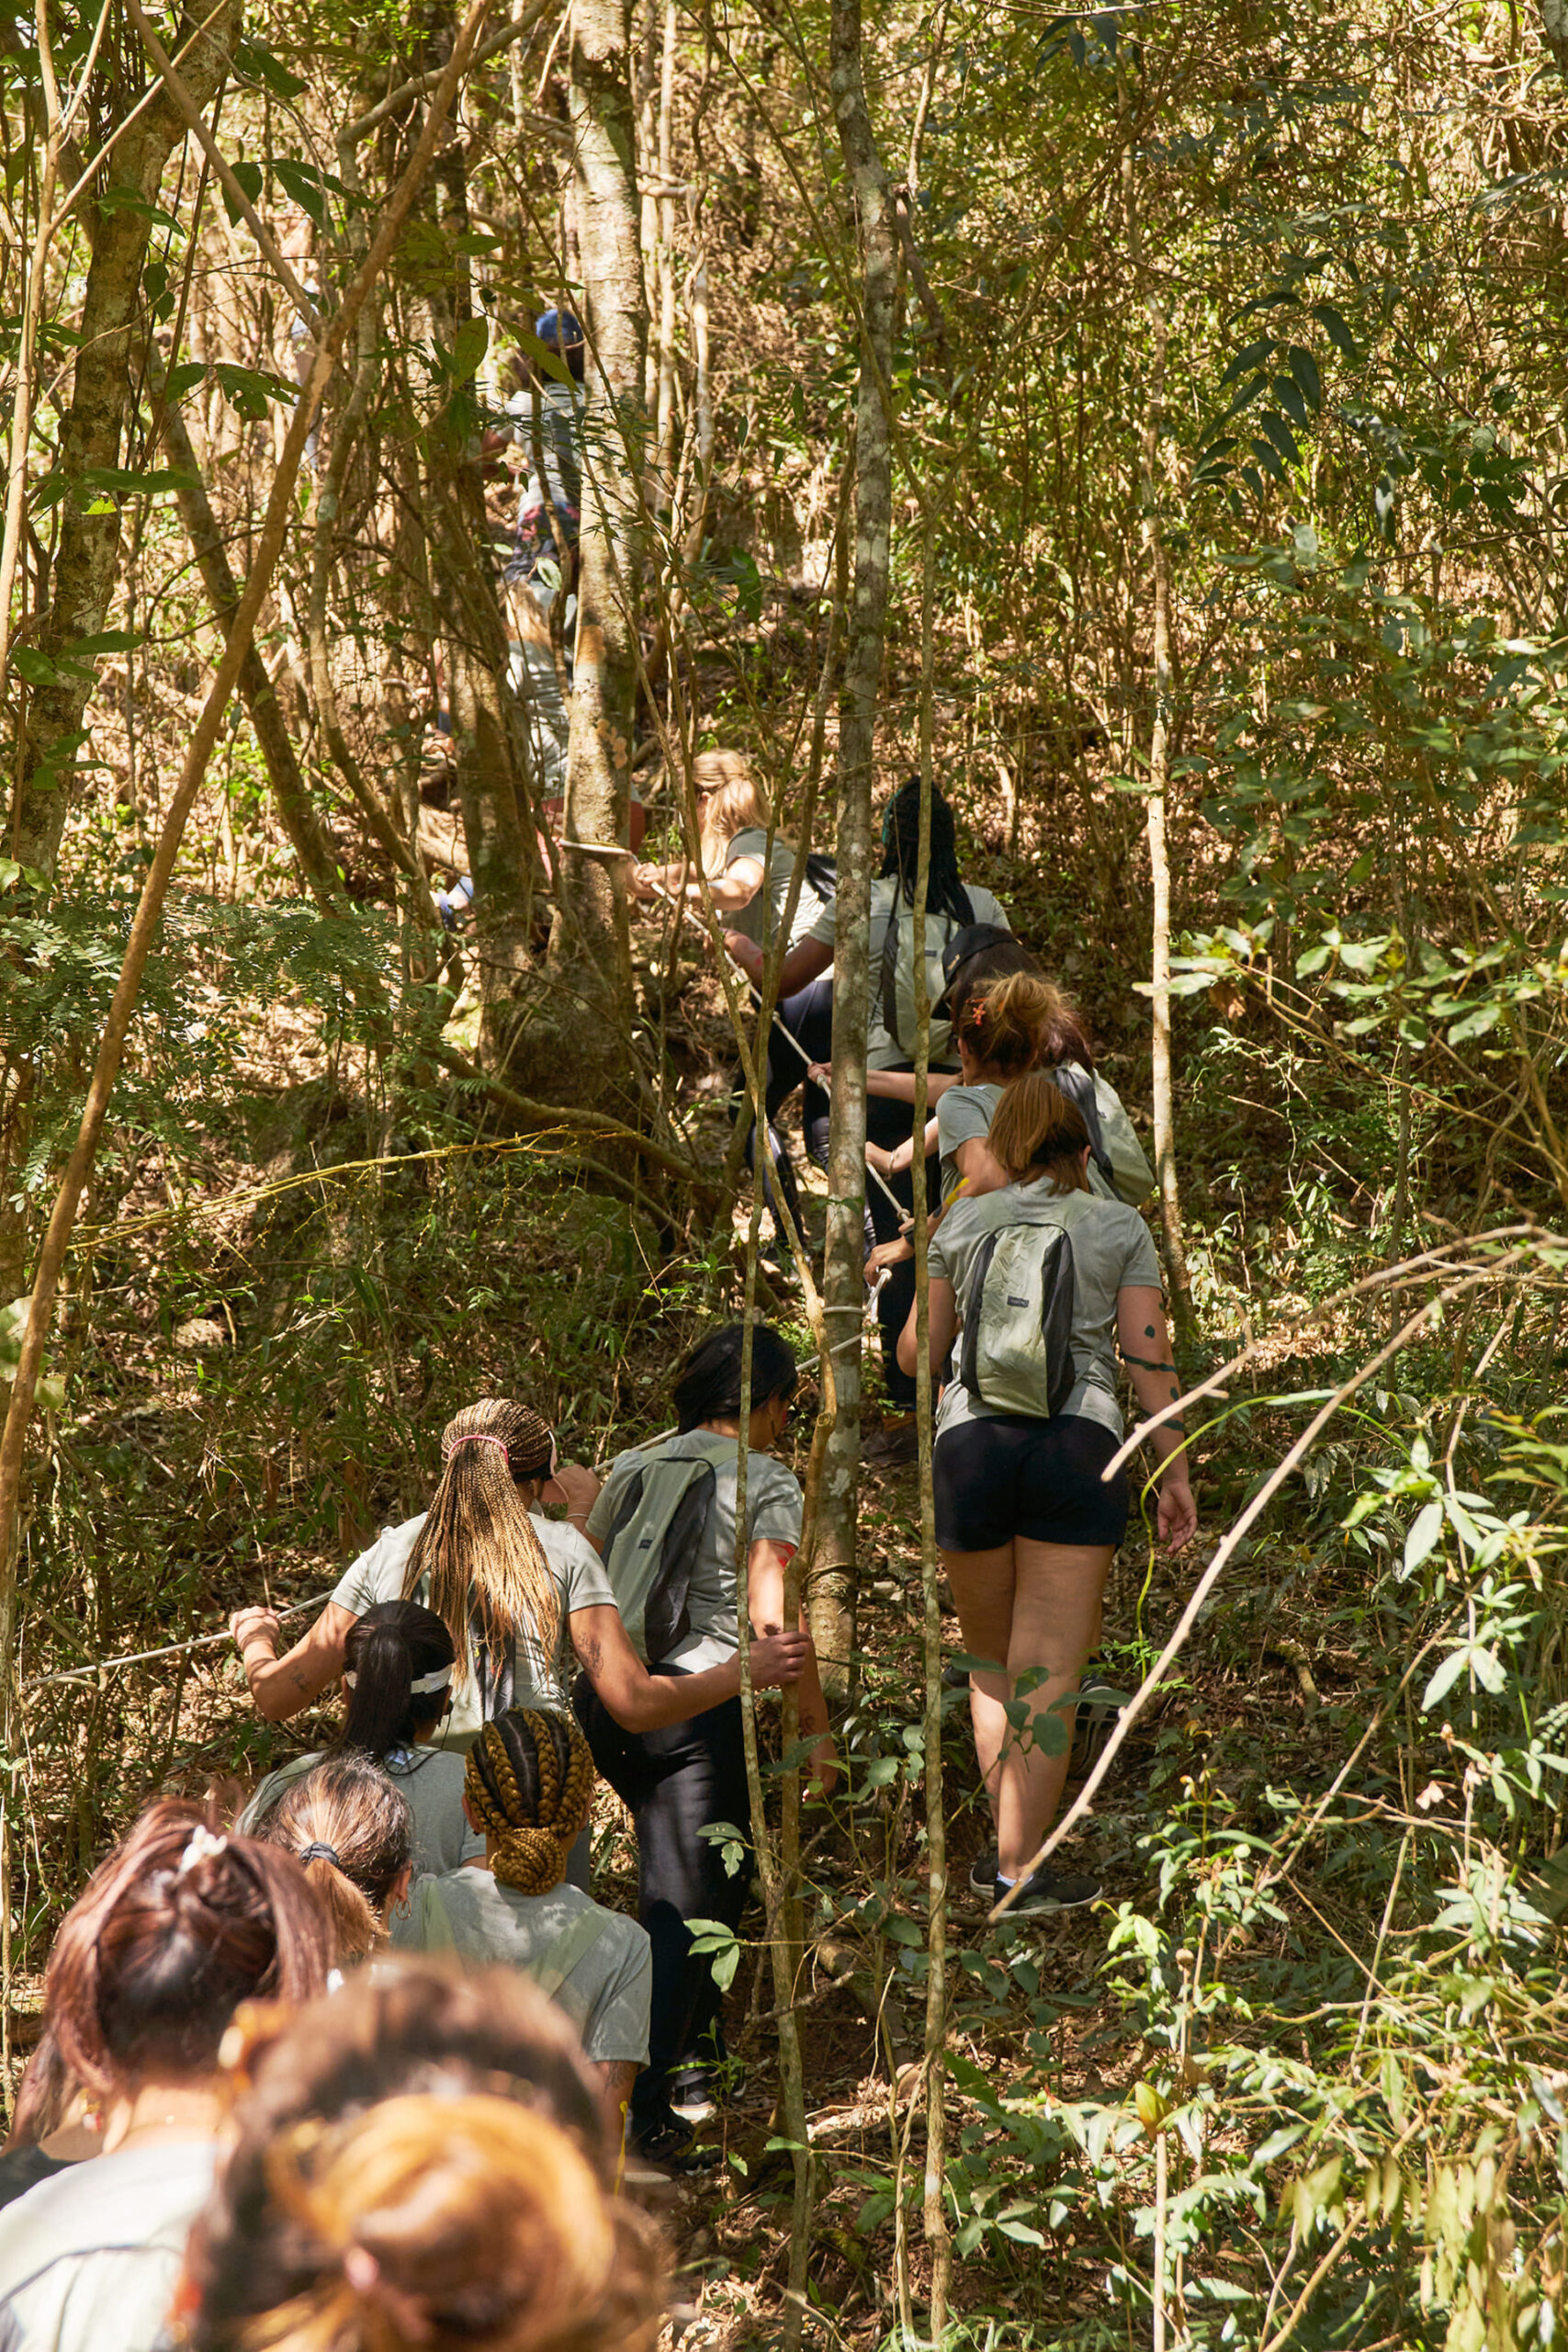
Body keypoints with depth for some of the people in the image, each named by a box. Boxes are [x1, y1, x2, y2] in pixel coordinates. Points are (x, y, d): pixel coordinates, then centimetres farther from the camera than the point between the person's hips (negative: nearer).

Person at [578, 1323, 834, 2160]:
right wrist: (816, 1726, -6)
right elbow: (771, 1620, -13)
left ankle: (693, 2062, 34)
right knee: (686, 1903, -1)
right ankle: (639, 2104, -7)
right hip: (703, 1706, -6)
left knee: (681, 1881, 23)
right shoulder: (767, 1482, -4)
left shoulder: (632, 1467, 13)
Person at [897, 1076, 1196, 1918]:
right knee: (1047, 1673, -1)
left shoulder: (961, 1222, 12)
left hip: (970, 1440, 2)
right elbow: (1148, 1355, 3)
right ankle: (1021, 1870, -3)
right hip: (1077, 1443, -1)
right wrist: (1175, 1471, 7)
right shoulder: (1121, 1226, 9)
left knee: (990, 1661, 18)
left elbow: (919, 1355, 15)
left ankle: (1008, 1842, 15)